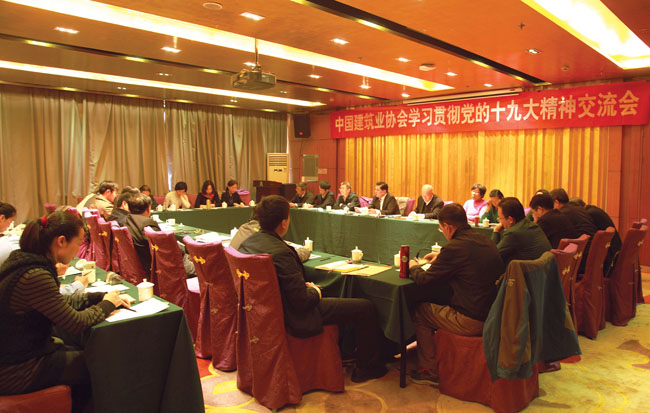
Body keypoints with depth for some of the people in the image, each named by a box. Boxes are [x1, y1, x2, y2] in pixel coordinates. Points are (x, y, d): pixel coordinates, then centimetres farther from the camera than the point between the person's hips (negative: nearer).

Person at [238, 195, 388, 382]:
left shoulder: (247, 243, -3)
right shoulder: (280, 253, -31)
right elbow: (302, 301, -26)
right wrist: (315, 291, -4)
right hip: (295, 318, -10)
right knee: (365, 308, -3)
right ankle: (367, 367, 17)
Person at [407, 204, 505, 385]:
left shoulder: (454, 247, -19)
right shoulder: (485, 240, 5)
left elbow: (425, 281, -11)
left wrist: (414, 268, 9)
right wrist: (441, 257, 30)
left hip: (472, 322, -9)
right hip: (494, 314, 9)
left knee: (419, 312, 9)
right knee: (440, 301, 27)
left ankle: (429, 370, 19)